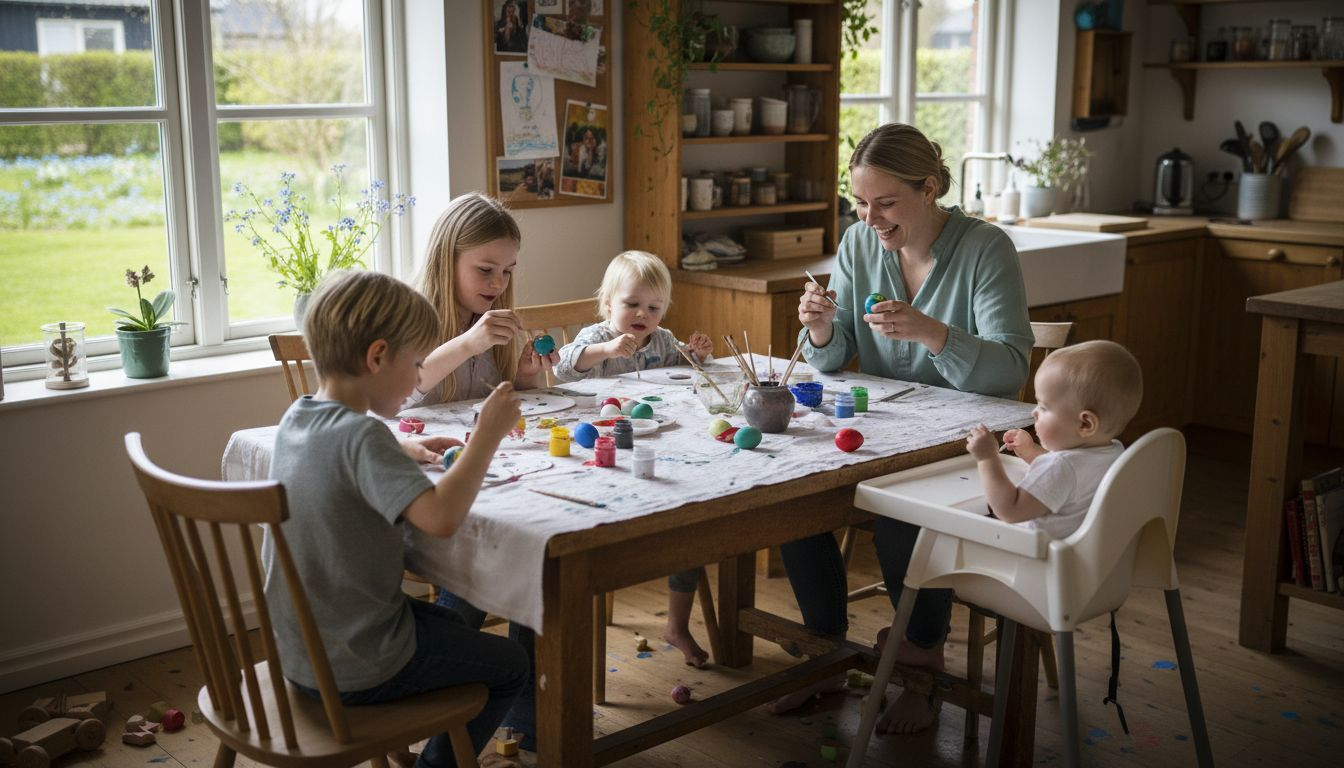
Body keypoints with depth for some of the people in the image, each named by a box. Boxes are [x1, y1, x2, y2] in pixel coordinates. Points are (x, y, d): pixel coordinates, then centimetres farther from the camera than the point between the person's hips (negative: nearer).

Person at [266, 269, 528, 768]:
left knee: (448, 624, 32)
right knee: (508, 666, 13)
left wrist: (404, 452, 10)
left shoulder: (297, 417, -1)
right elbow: (440, 517, -41)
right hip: (353, 671, -8)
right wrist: (488, 433, -31)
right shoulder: (361, 436, -27)